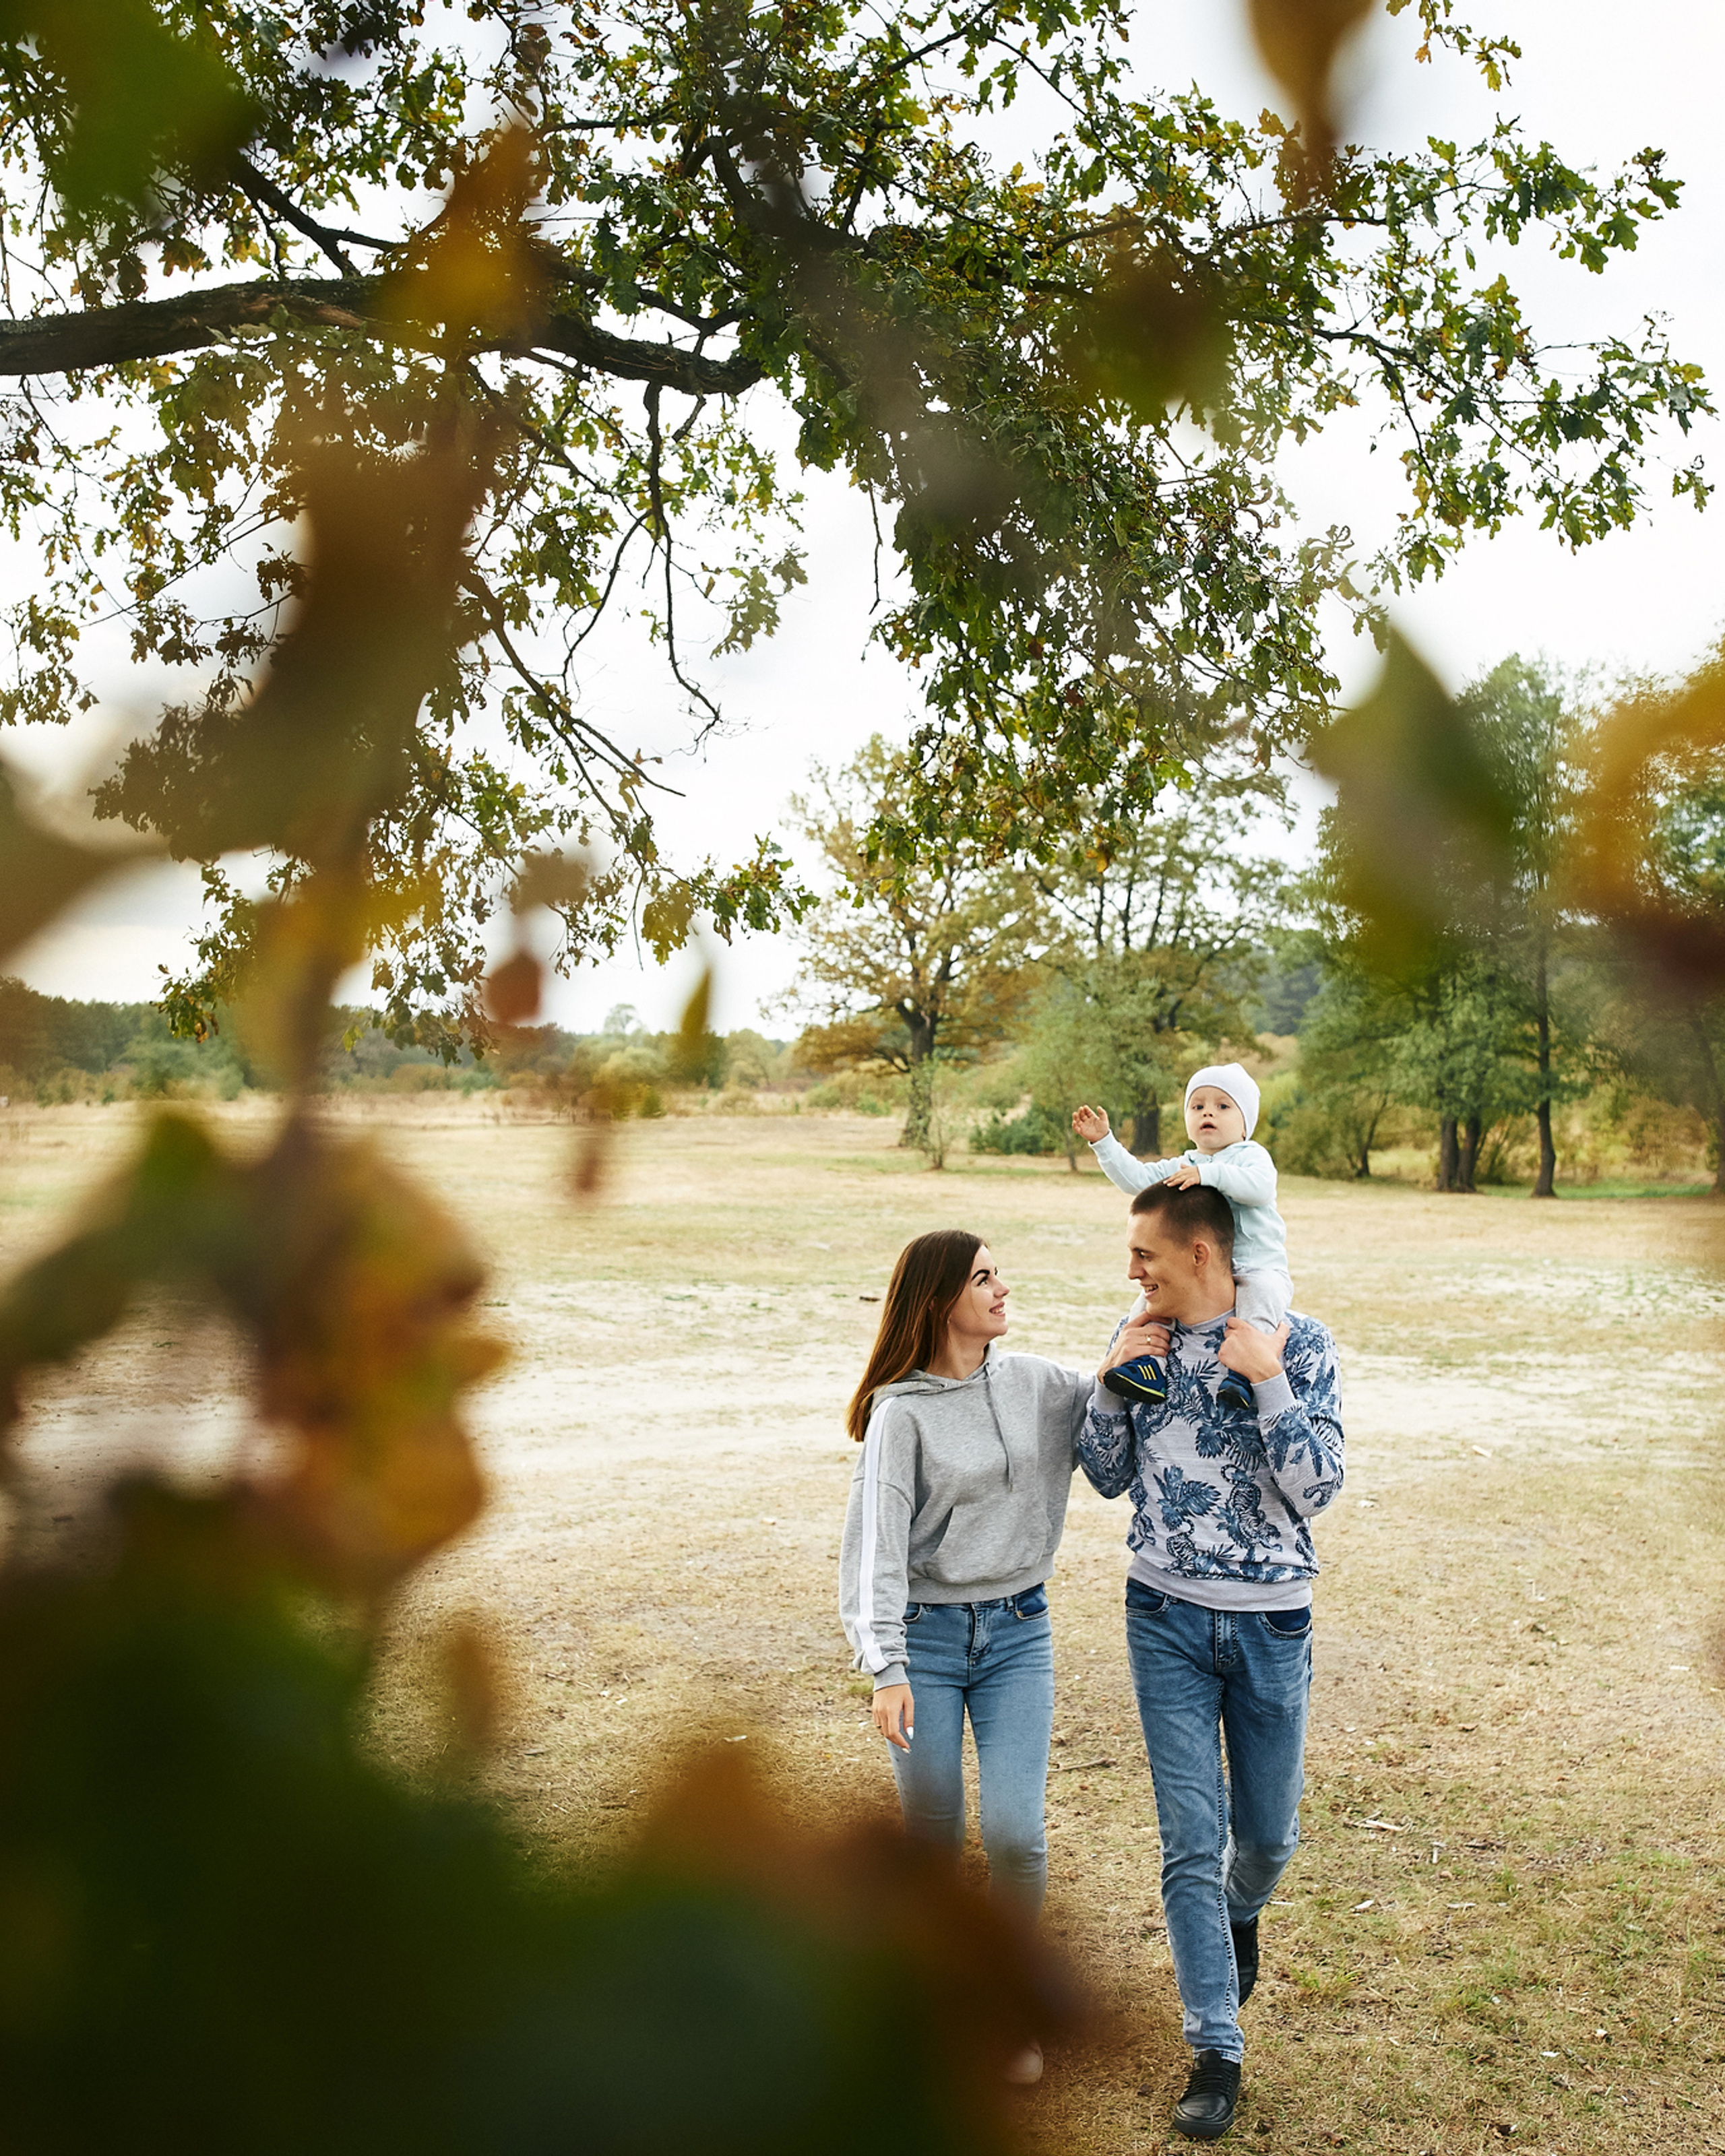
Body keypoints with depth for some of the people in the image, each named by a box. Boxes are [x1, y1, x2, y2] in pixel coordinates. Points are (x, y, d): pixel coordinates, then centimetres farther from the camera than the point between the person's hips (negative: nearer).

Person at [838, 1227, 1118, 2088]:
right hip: (927, 1634, -2)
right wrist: (887, 1669, -21)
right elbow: (877, 1542, -14)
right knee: (933, 1838, 5)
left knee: (1014, 1832, -5)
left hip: (1017, 1631, 3)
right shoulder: (902, 1412, -10)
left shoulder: (1037, 1384, 2)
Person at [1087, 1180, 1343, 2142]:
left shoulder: (1300, 1342, -11)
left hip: (1271, 1626, -1)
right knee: (1191, 1839, 1)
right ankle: (1218, 2052, 15)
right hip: (1167, 1620, 2)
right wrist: (1112, 1379, -9)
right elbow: (1110, 1477, 6)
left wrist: (1267, 1379, -25)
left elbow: (1316, 1490, -17)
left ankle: (1240, 1914, 50)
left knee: (1267, 1834, 15)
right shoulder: (1144, 1337, 0)